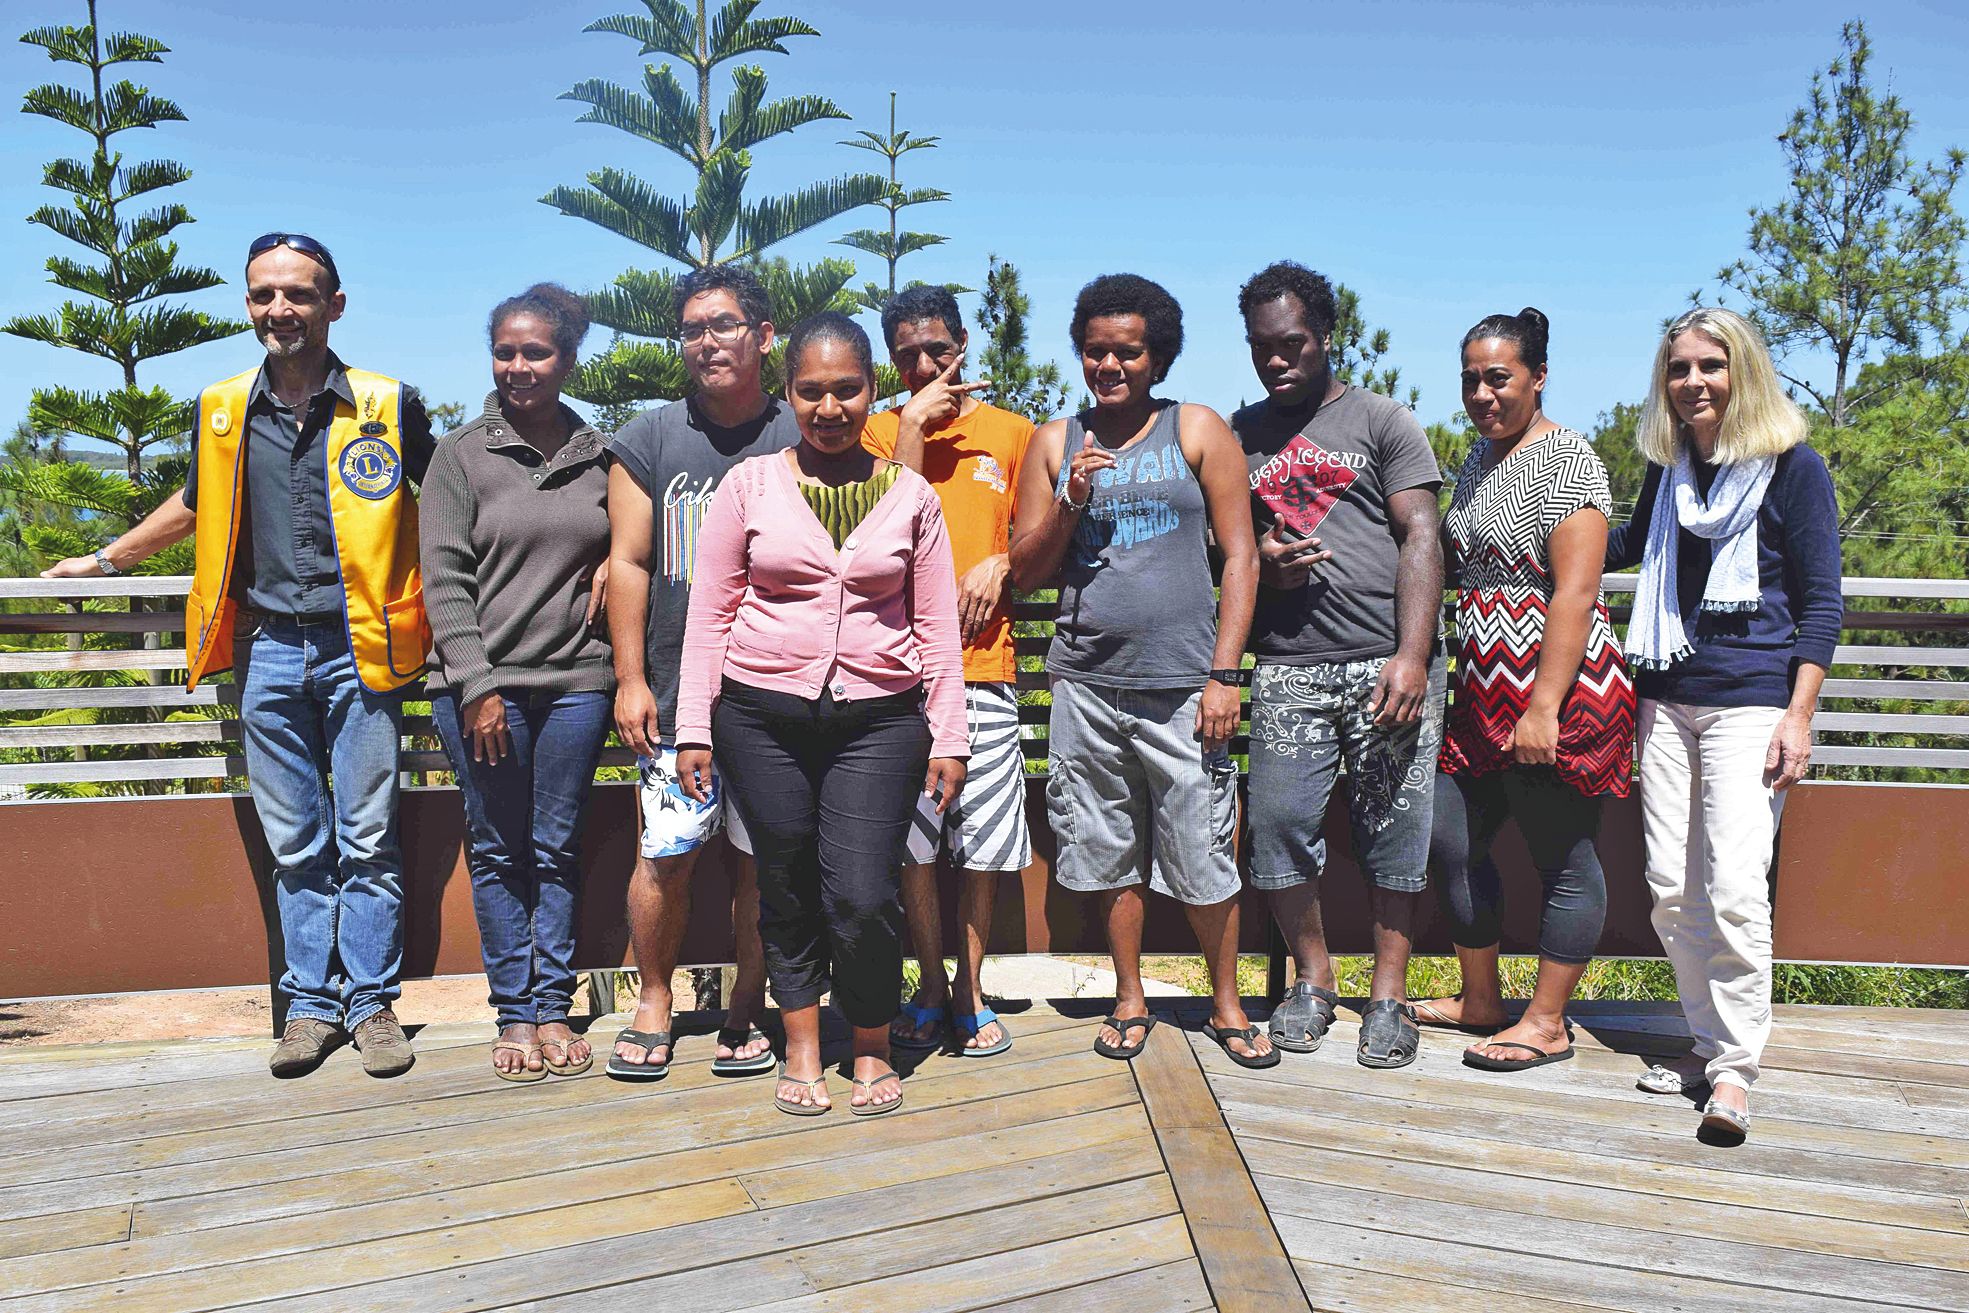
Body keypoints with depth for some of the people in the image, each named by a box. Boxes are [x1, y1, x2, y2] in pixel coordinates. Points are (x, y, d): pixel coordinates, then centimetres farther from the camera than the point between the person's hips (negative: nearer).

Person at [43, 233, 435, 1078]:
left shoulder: (388, 406, -2)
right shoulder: (222, 412, 8)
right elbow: (197, 503, 26)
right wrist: (108, 559, 35)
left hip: (358, 649, -3)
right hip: (268, 650, 3)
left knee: (368, 840, 2)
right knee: (294, 845, 8)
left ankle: (372, 1002, 13)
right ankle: (311, 1004, 17)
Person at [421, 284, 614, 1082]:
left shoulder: (599, 456, 8)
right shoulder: (462, 454, 1)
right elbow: (444, 580, -4)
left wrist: (613, 562, -1)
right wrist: (476, 687, -12)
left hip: (576, 680, 2)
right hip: (483, 683, -2)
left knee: (558, 850, 8)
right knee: (499, 852, 5)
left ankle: (552, 1008, 17)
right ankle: (514, 1013, 16)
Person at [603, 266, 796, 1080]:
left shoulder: (801, 441, 5)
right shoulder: (648, 441, 8)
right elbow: (628, 562, 7)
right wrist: (630, 678, 0)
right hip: (677, 691, 1)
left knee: (762, 858, 4)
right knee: (665, 854, -1)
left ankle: (747, 1009, 20)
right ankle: (653, 1004, 18)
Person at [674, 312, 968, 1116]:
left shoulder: (910, 496, 6)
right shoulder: (750, 485, 4)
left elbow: (937, 628, 8)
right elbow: (710, 612, 5)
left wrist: (948, 738, 3)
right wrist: (694, 728, 1)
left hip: (878, 718, -1)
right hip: (763, 714, 1)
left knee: (863, 898, -7)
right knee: (787, 891, 9)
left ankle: (872, 1048, 17)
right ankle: (802, 1048, 28)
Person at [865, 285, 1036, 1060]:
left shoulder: (1013, 433, 11)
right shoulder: (880, 432, 9)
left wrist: (1001, 565, -7)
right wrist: (914, 425, -7)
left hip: (984, 662, 1)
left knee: (983, 842, 3)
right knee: (912, 839, 3)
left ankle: (971, 989, 18)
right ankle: (931, 988, 18)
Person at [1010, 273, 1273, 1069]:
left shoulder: (1199, 431, 4)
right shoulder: (1055, 443, 10)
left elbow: (1240, 557, 1)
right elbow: (1026, 573, 9)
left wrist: (1224, 674, -7)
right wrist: (1070, 503, -8)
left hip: (1183, 684, -2)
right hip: (1087, 683, 2)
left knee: (1205, 861, 3)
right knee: (1110, 854, 10)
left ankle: (1227, 1006, 22)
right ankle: (1129, 1002, 27)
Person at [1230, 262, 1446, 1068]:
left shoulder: (1380, 420, 7)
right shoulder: (1241, 434, 17)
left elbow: (1420, 537, -1)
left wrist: (1413, 656, -12)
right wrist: (1259, 564, -3)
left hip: (1386, 661, -2)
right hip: (1287, 667, 3)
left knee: (1394, 827, 0)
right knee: (1278, 822, -1)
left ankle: (1388, 995, 12)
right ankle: (1313, 979, 18)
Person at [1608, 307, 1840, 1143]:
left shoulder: (1792, 467, -1)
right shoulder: (1667, 469, 13)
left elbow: (1821, 601, -2)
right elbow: (1627, 546, 31)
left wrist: (1798, 716, -10)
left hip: (1751, 698, -5)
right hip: (1668, 697, 5)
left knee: (1734, 886, -14)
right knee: (1670, 887, 3)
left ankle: (1735, 1070, -5)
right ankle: (1709, 1046, 16)